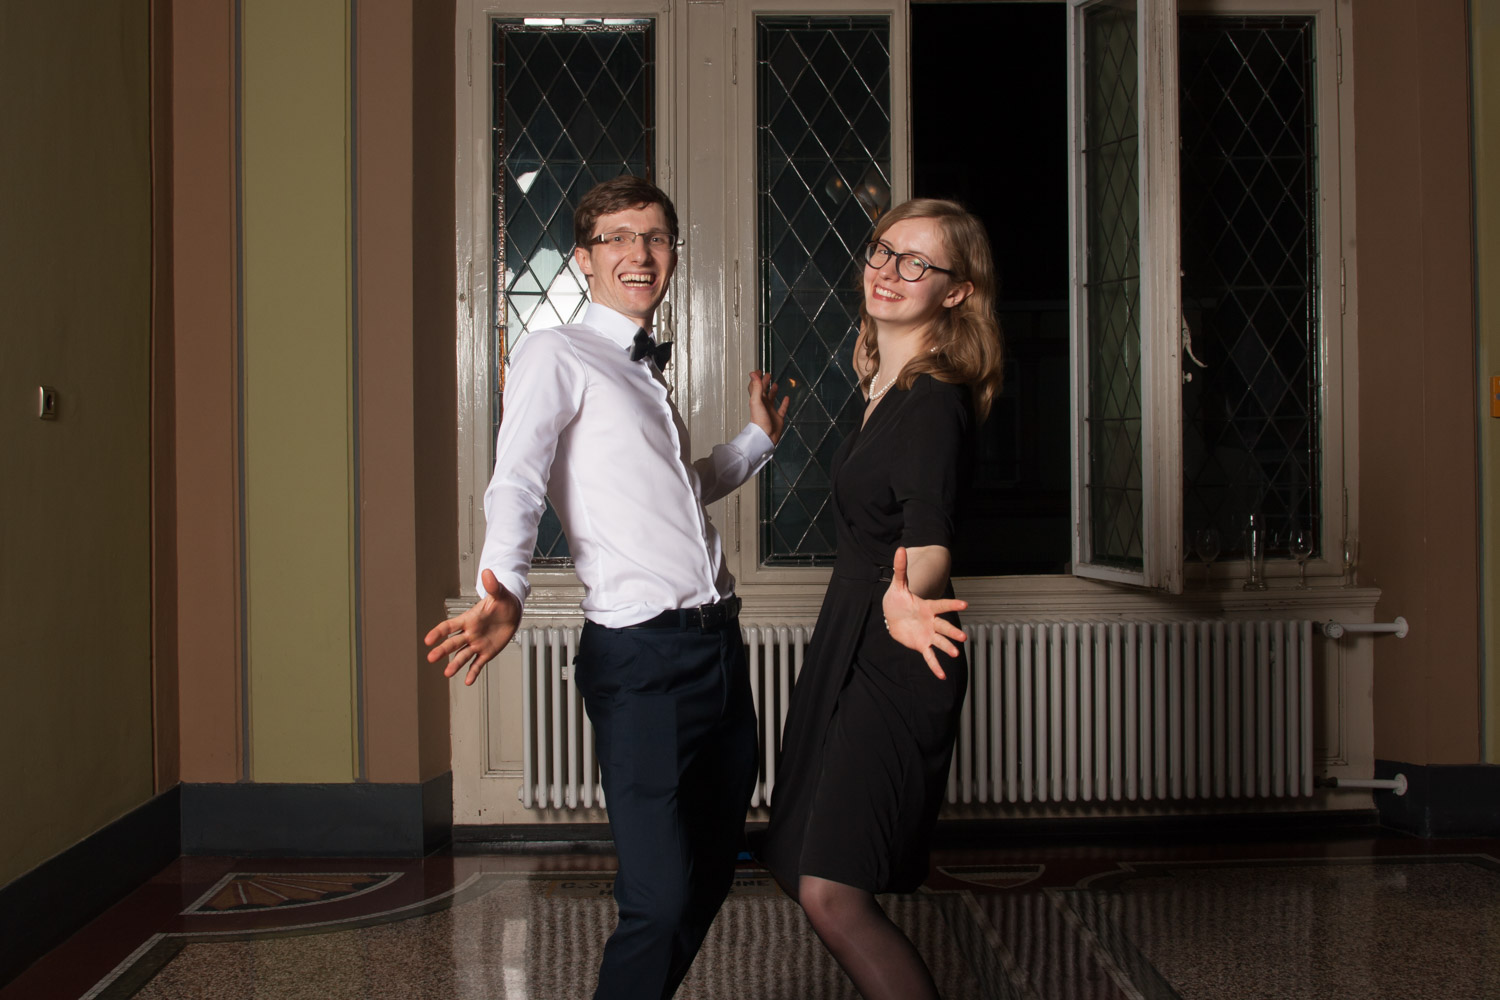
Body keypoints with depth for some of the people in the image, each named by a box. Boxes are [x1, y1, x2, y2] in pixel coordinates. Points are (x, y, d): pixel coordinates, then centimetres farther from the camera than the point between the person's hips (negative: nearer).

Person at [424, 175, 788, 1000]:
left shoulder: (647, 373, 22)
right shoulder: (557, 355, -1)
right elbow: (516, 484, -15)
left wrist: (757, 437, 33)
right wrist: (504, 592, -32)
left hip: (718, 644, 8)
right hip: (640, 654, -8)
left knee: (710, 876, 14)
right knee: (661, 899, -12)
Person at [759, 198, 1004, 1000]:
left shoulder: (934, 402, -17)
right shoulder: (887, 383, 10)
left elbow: (929, 542, -32)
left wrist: (906, 599, -53)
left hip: (896, 662, -10)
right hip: (847, 641, 10)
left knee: (830, 894, -17)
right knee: (796, 868, 15)